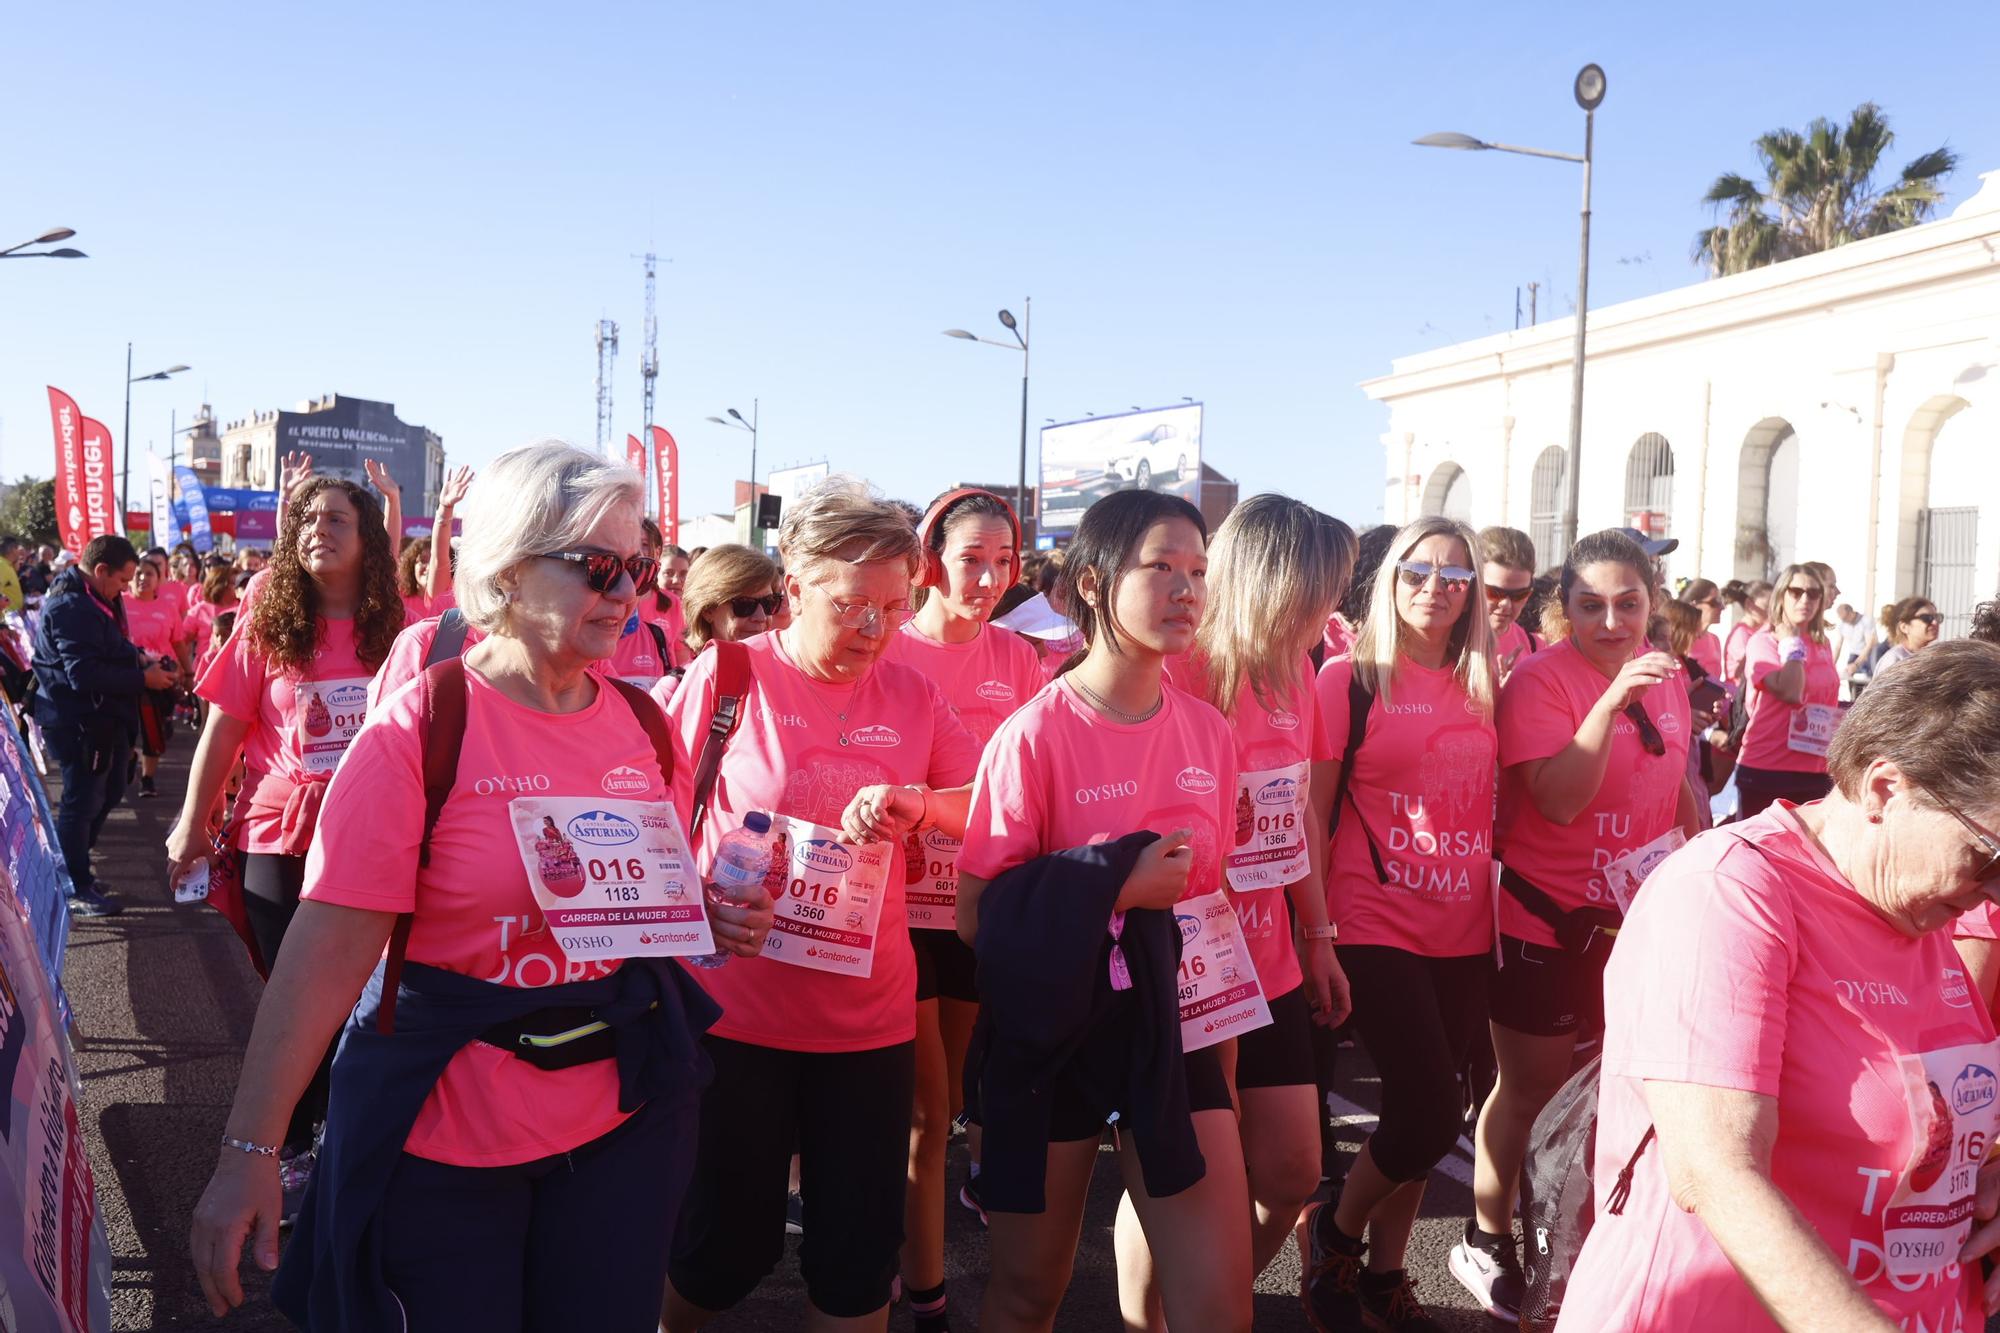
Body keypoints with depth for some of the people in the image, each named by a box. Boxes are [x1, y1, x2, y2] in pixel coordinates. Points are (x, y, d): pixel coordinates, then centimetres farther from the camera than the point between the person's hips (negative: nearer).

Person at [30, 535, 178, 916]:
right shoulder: (71, 607, -22)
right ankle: (76, 891, 11)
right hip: (78, 722, -11)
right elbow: (85, 674, -28)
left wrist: (136, 657, 5)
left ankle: (74, 869, 34)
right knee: (82, 802, -1)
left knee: (108, 793, 19)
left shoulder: (92, 599, 12)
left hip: (102, 717, 11)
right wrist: (143, 678, -22)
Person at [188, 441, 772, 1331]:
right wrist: (249, 1152, -18)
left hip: (628, 1122, 5)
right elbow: (328, 949, -17)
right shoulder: (420, 729, -14)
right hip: (448, 1142, -4)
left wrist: (716, 918, -4)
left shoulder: (646, 725, 2)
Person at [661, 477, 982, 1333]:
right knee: (728, 1243, 11)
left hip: (871, 1016, 3)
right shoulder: (728, 674, -7)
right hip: (735, 1006, -2)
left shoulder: (910, 695, 2)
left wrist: (913, 803, -16)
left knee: (859, 1250, 9)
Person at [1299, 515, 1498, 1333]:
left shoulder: (1479, 689, 10)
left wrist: (1502, 911, 8)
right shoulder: (1351, 679, -5)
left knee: (1417, 1112, 10)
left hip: (1464, 935, 5)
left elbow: (1492, 805, 16)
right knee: (1434, 1113, -10)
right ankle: (1335, 1232, 17)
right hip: (1376, 929, -5)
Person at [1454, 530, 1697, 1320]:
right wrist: (1611, 700, -34)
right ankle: (1487, 1243, 24)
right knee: (1535, 1090, 5)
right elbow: (1560, 799, -27)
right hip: (1547, 920, -6)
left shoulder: (1665, 676, 3)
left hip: (1638, 916, 6)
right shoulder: (1541, 678, -17)